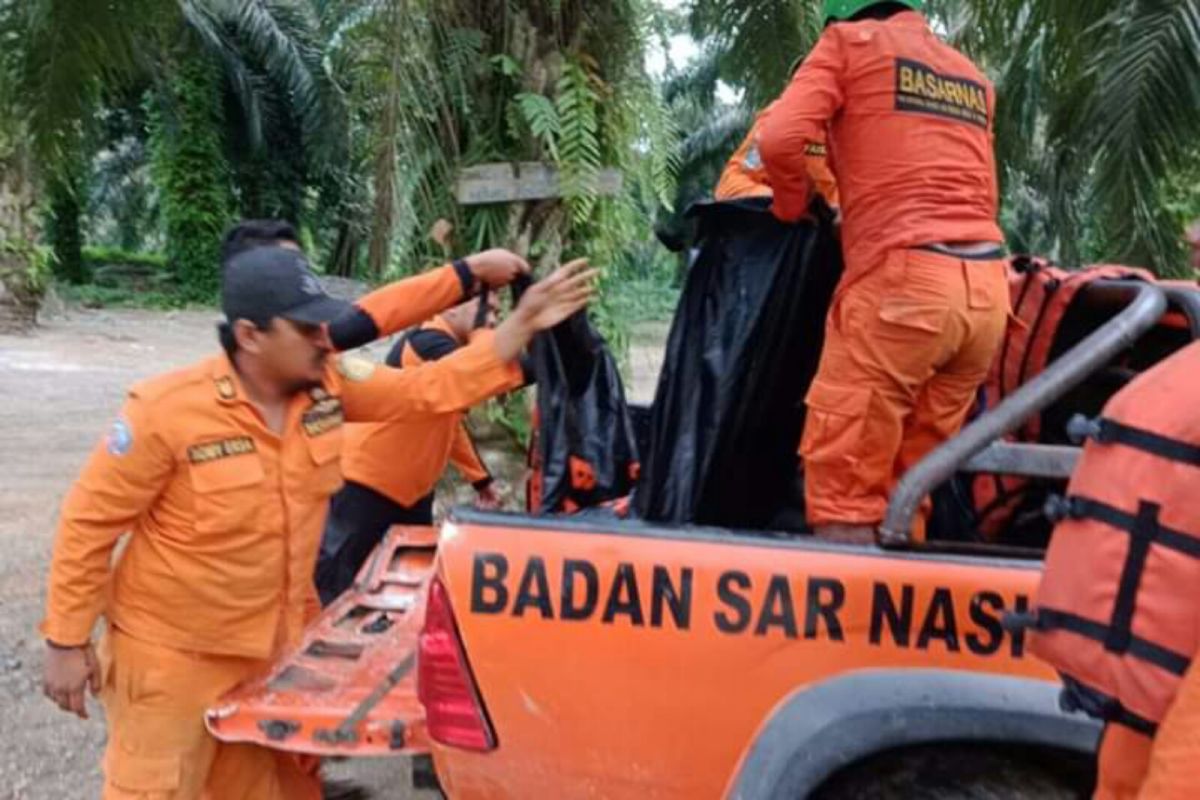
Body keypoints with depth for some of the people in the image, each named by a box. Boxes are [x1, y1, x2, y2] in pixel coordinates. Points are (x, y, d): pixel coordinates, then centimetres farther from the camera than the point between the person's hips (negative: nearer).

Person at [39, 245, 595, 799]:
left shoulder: (329, 385, -8)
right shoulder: (167, 411, -23)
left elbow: (433, 389, -5)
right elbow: (89, 523, -15)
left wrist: (523, 323, -13)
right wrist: (66, 642, -11)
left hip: (276, 643, 5)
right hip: (172, 655, -5)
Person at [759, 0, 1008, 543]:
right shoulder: (974, 79, 28)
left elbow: (781, 139, -5)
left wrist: (794, 210, 12)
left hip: (902, 279, -7)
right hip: (987, 289, 7)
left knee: (841, 489, -4)